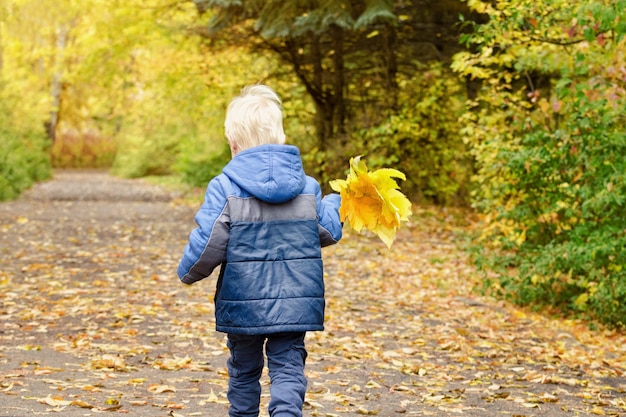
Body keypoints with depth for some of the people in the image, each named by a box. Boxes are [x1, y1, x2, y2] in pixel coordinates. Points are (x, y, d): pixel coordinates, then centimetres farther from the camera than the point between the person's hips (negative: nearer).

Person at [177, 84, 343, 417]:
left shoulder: (225, 187, -11)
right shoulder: (308, 186, 0)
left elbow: (207, 243, -14)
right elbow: (327, 233, 7)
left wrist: (188, 272, 6)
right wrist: (335, 204, 28)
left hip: (243, 302, -1)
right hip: (295, 302, 2)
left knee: (244, 370, 16)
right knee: (288, 367, 3)